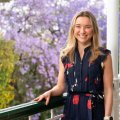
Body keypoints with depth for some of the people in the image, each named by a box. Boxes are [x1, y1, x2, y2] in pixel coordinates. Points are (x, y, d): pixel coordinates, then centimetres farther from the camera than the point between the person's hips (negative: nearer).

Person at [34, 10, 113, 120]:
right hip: (71, 109, 3)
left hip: (94, 110, -2)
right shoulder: (65, 55, 4)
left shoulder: (103, 56, -4)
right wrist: (50, 92, -10)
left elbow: (108, 90, -4)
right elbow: (61, 86, 10)